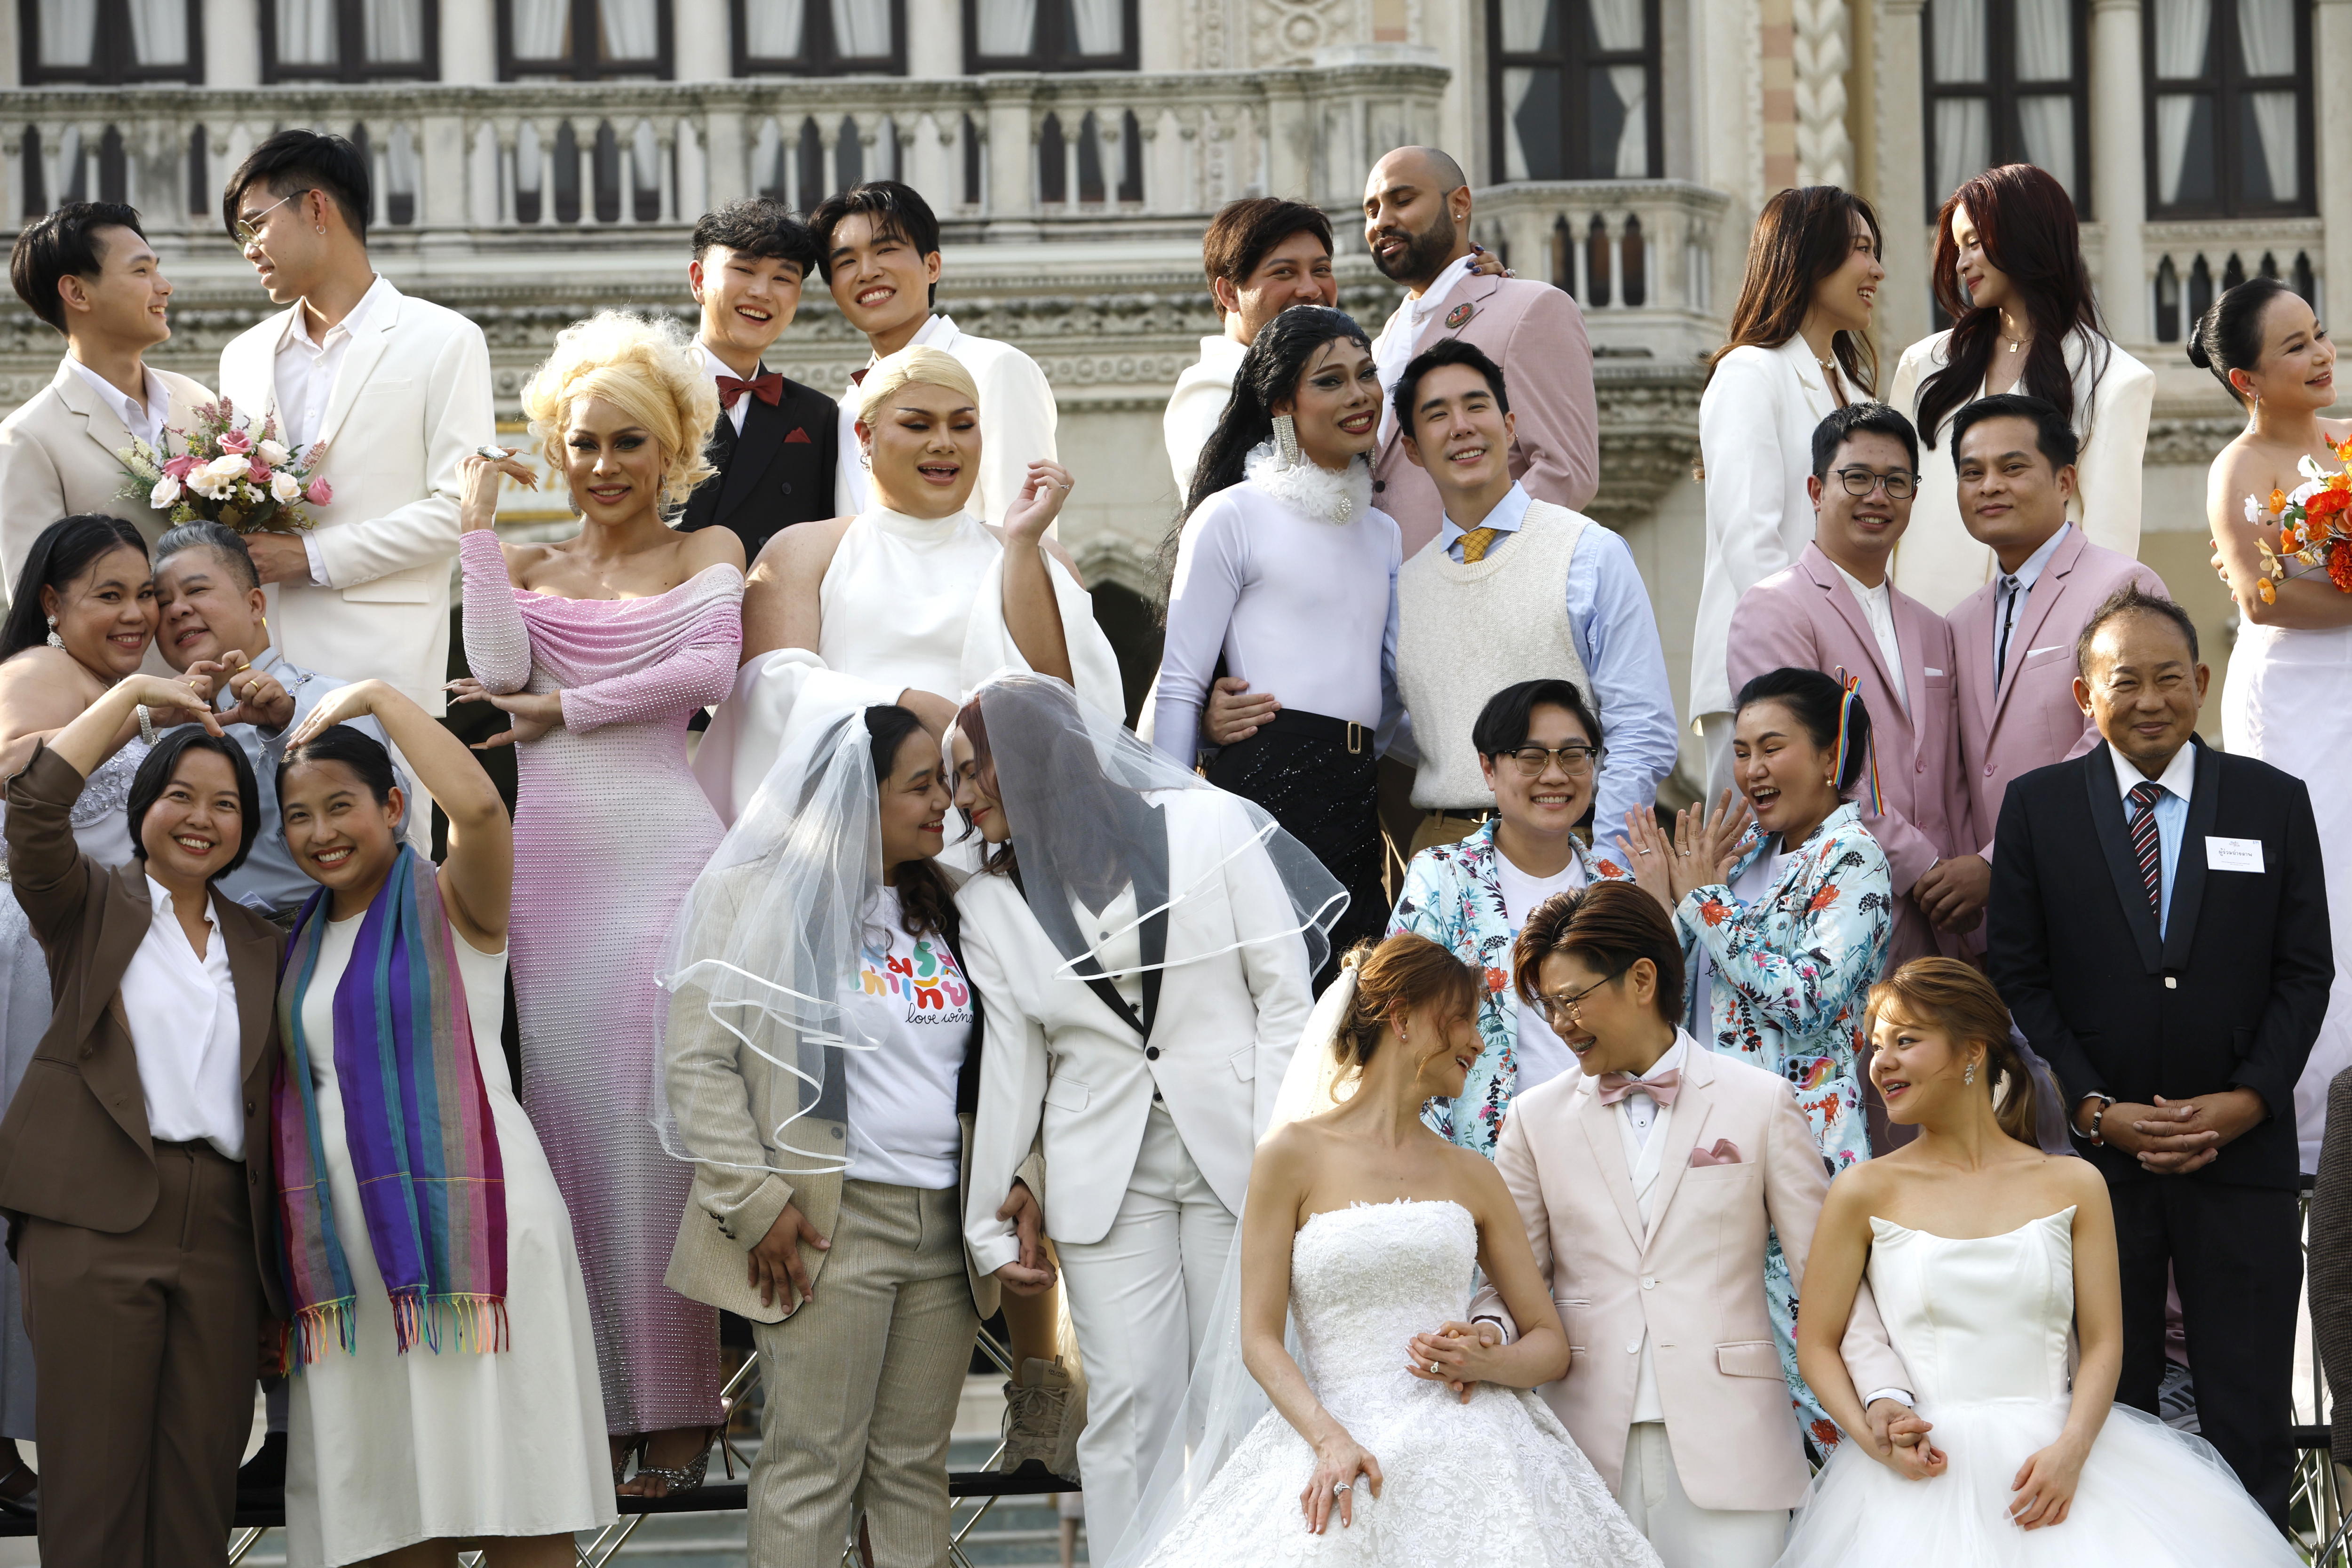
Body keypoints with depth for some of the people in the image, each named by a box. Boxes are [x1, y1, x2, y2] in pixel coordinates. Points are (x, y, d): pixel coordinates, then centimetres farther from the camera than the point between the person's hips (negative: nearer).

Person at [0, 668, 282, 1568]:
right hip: (96, 1223, -3)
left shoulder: (260, 947, 21)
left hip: (221, 1234, 4)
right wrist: (134, 697, 1)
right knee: (94, 1493, -7)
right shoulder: (92, 910, 11)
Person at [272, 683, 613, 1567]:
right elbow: (291, 1099, 19)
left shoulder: (450, 905, 0)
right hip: (344, 1248, 6)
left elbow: (479, 806, -23)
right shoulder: (302, 943, 17)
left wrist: (378, 698, -11)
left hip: (467, 1221, -6)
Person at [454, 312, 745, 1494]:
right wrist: (479, 521, 3)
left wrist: (564, 708, -6)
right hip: (553, 859, 3)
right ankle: (598, 1397, 4)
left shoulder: (707, 552, 10)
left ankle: (677, 1404, -3)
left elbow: (708, 667, -7)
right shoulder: (528, 566, 16)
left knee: (657, 1117, -8)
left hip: (662, 851, -3)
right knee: (568, 1116, -1)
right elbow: (500, 670, -3)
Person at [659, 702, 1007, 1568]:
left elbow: (990, 1064, 19)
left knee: (914, 1466, 8)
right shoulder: (756, 897, -4)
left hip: (948, 1225, 6)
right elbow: (699, 1060, -7)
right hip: (829, 1224, -6)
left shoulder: (942, 906, 14)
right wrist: (754, 1204, -12)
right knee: (814, 1466, -5)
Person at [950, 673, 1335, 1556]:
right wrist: (987, 1221, 6)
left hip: (1236, 1158, -2)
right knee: (1131, 1406, -5)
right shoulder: (989, 906, 8)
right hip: (1106, 1176, 2)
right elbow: (1011, 1066, 9)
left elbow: (1285, 997, -1)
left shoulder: (1210, 829, -1)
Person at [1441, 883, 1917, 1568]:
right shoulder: (1538, 1119, 11)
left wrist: (1885, 1390, -11)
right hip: (1589, 1453, 2)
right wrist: (1486, 1331, -13)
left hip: (1726, 1452, -2)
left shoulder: (1760, 1102, 5)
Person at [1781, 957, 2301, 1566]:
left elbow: (2104, 1344, 3)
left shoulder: (2072, 1185, 8)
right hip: (1924, 1481, -1)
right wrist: (1873, 1439, -12)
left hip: (2056, 1464, 1)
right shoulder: (1866, 1193, 5)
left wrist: (2071, 1451, -13)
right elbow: (1818, 1344, 5)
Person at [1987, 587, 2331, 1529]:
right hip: (2093, 1152, 0)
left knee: (2249, 1416, 1)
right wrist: (2095, 1110, -9)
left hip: (2241, 1151, 0)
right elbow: (2017, 978, 2)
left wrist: (2246, 1100, -9)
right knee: (2104, 1408, 5)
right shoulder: (2038, 807, 4)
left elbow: (2305, 972, 5)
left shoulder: (2274, 803, 6)